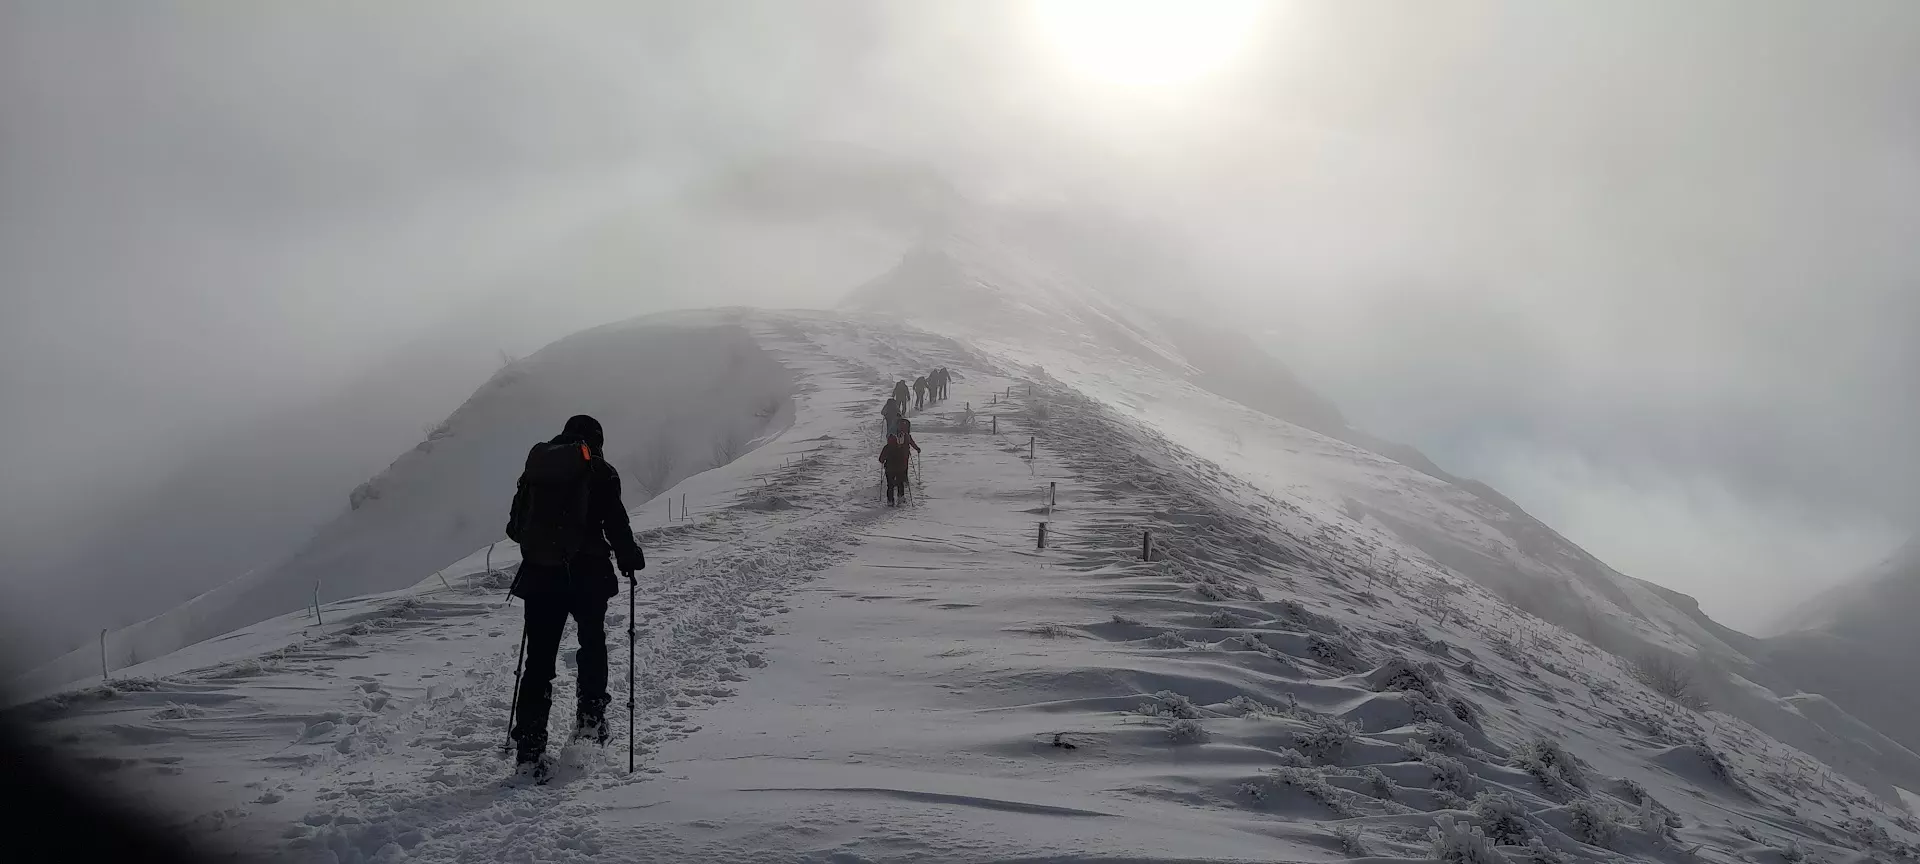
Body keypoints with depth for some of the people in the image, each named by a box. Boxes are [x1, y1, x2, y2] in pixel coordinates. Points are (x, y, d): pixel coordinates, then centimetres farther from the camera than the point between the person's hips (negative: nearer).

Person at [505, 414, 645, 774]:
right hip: (586, 575, -3)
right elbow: (616, 523, -9)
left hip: (539, 575, 3)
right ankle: (590, 717, 10)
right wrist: (630, 557, 7)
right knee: (593, 645, 19)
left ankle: (529, 746, -1)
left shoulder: (534, 470, 10)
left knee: (539, 658, 5)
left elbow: (515, 527, 14)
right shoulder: (600, 472, -3)